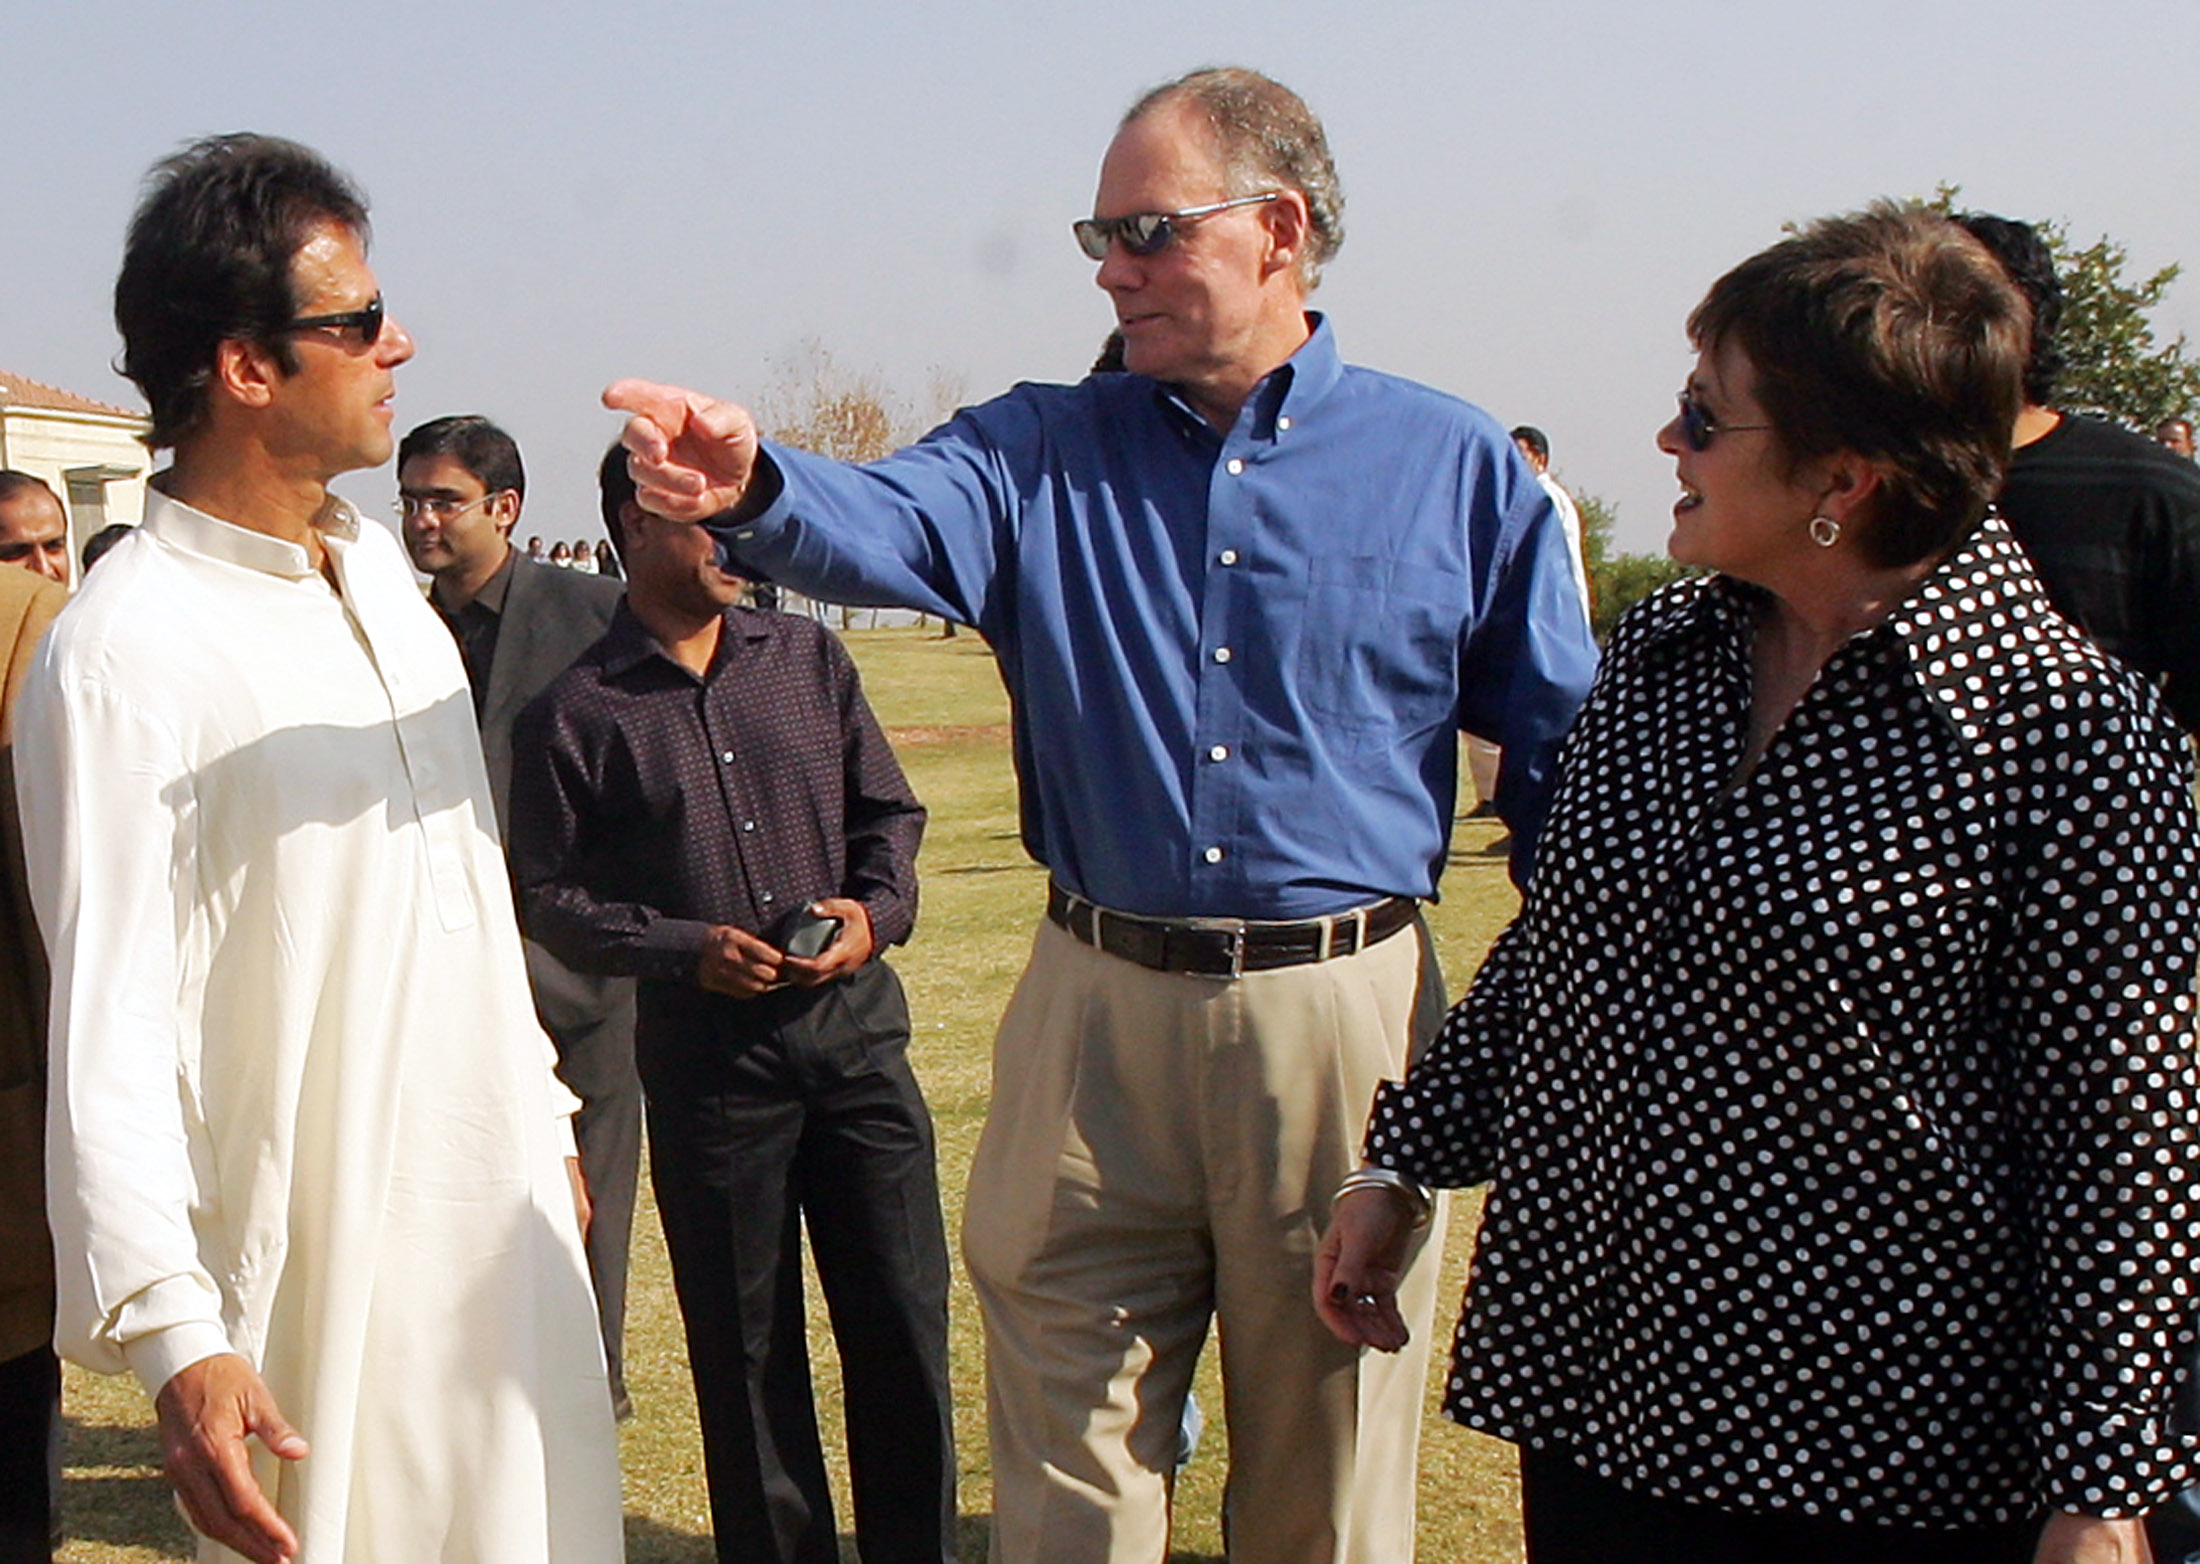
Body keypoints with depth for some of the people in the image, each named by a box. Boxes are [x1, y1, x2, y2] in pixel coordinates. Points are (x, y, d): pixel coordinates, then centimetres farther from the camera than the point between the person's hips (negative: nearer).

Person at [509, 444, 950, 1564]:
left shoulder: (806, 656, 8)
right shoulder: (579, 711, -2)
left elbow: (889, 810, 13)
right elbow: (546, 894, -1)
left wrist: (877, 908, -5)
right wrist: (685, 949, -13)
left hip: (852, 1018, 3)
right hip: (706, 1049, -2)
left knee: (903, 1323, 5)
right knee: (746, 1349, 8)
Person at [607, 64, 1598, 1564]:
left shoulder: (1457, 467, 2)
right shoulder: (1046, 454, 5)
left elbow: (1565, 765, 3)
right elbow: (889, 524, -16)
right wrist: (753, 487, -39)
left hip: (1347, 1013, -1)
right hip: (1096, 1016, 1)